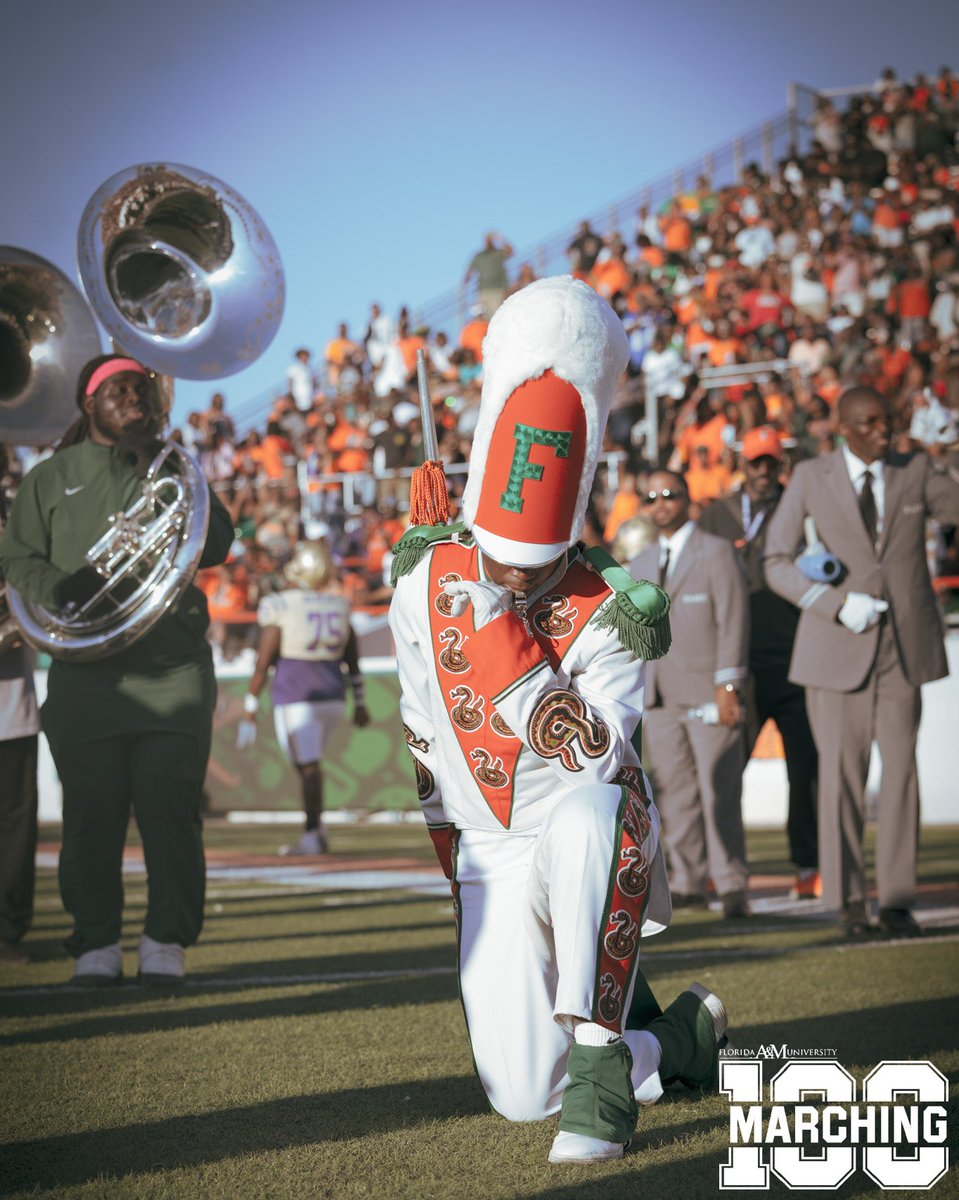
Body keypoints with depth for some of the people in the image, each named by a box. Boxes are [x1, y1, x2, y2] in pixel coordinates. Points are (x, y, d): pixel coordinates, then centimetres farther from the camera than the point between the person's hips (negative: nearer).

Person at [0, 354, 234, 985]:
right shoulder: (51, 479, 17)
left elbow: (215, 545, 4)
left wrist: (156, 475, -4)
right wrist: (64, 587, -12)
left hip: (175, 668, 0)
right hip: (87, 669, 0)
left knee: (171, 808, -6)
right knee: (92, 813, -3)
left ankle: (168, 940, 1)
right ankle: (96, 943, 6)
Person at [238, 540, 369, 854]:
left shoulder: (279, 608, -12)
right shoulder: (338, 606, 4)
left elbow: (263, 663, -9)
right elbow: (353, 661, 13)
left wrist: (250, 713, -3)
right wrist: (359, 703, 23)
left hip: (296, 699, -5)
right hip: (333, 697, 5)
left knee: (307, 766, -3)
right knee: (310, 761, 18)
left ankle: (313, 836, -3)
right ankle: (315, 827, 12)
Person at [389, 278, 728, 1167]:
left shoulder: (606, 610, -17)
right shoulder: (425, 581, -5)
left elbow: (592, 755, -28)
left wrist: (503, 647, -36)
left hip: (594, 836, -4)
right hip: (492, 856, 4)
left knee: (588, 814, -44)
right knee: (519, 1095, -11)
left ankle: (598, 1064, -38)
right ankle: (681, 1038, 19)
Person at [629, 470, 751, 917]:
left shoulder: (716, 552, 1)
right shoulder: (641, 564, 18)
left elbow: (733, 621, -6)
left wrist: (728, 686, -13)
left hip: (708, 694, -5)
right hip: (660, 697, 5)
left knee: (719, 792, -6)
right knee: (675, 793, 3)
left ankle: (731, 885, 0)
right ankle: (689, 882, 9)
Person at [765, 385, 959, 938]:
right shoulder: (811, 478, 2)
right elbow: (777, 562, 1)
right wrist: (837, 604, -12)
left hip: (903, 646, 1)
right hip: (838, 649, -1)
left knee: (902, 770, 1)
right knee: (842, 773, -1)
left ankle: (897, 900, 9)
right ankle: (849, 901, 9)